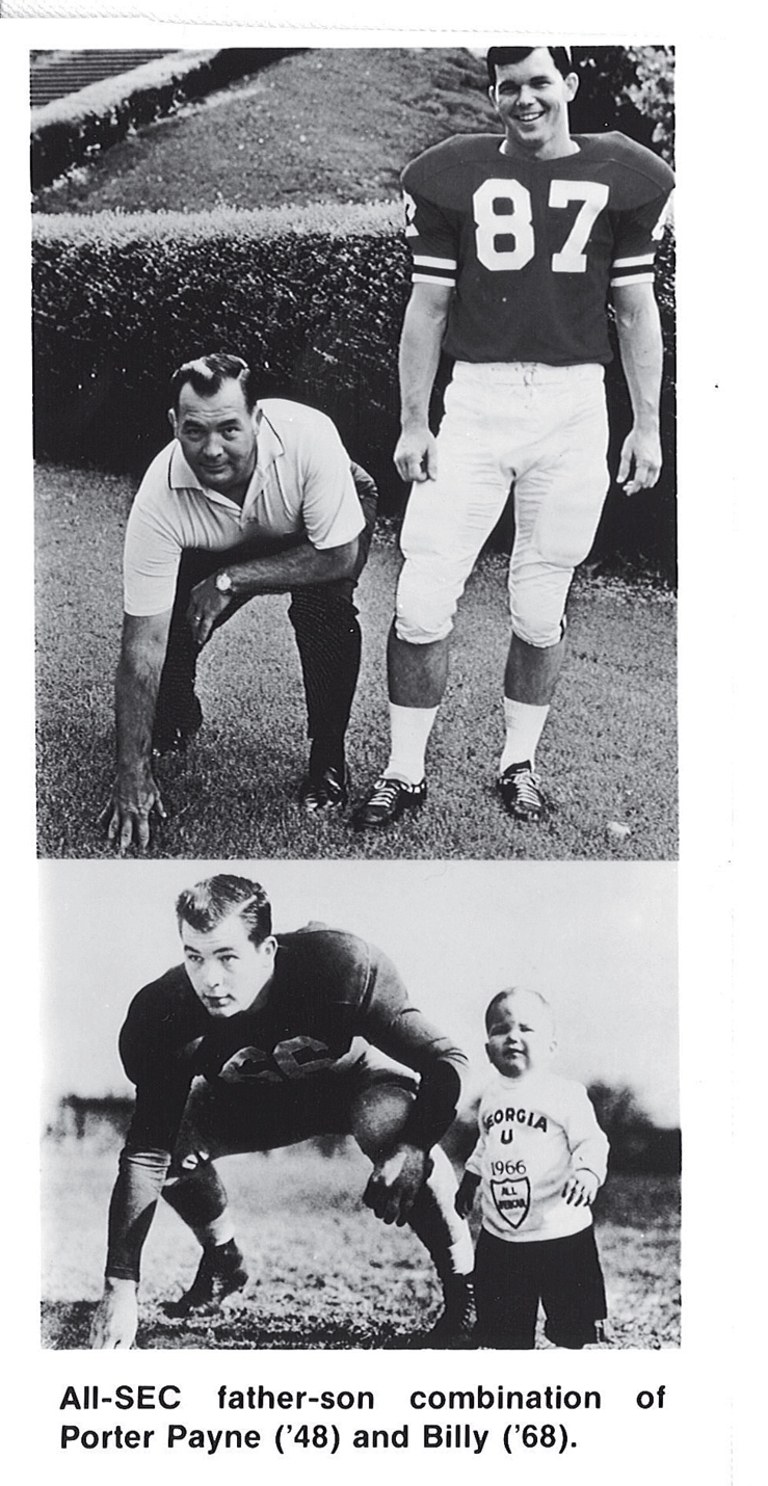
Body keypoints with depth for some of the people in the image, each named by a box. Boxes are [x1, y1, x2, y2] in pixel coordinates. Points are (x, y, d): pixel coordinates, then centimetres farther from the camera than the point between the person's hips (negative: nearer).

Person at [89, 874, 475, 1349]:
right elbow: (146, 1154, -26)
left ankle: (465, 1293, -15)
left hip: (359, 1078, -3)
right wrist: (121, 1288, -31)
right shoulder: (165, 1014, -29)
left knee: (395, 1127, -36)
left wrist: (412, 1149, -50)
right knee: (171, 1138, -18)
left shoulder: (342, 967, -37)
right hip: (254, 1098, 4)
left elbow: (447, 1061, -32)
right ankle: (224, 1262, 14)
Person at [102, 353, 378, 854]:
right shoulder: (160, 497, -35)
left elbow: (339, 555, -31)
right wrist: (132, 776, -34)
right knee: (168, 621, -18)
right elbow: (144, 643, -33)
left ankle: (329, 756, -8)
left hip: (327, 521, -2)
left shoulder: (308, 437, -41)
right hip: (218, 546, 2)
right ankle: (174, 721, 17)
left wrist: (228, 580, -33)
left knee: (323, 606, -31)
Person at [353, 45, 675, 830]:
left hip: (573, 406, 1)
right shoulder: (453, 177, 6)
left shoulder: (619, 178, 8)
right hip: (475, 402, 0)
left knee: (540, 607, 6)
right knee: (421, 602, -6)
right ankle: (404, 772, 8)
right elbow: (427, 307, 8)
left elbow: (636, 311, 11)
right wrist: (412, 423, 3)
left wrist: (646, 426, 8)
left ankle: (518, 762, 24)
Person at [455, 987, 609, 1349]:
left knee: (574, 1335, 5)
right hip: (498, 1238, 5)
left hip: (561, 1236, -5)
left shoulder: (566, 1093, -11)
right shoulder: (491, 1097, 9)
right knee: (504, 1337, 11)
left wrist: (588, 1172, -34)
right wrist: (469, 1180, 27)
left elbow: (592, 1142, -16)